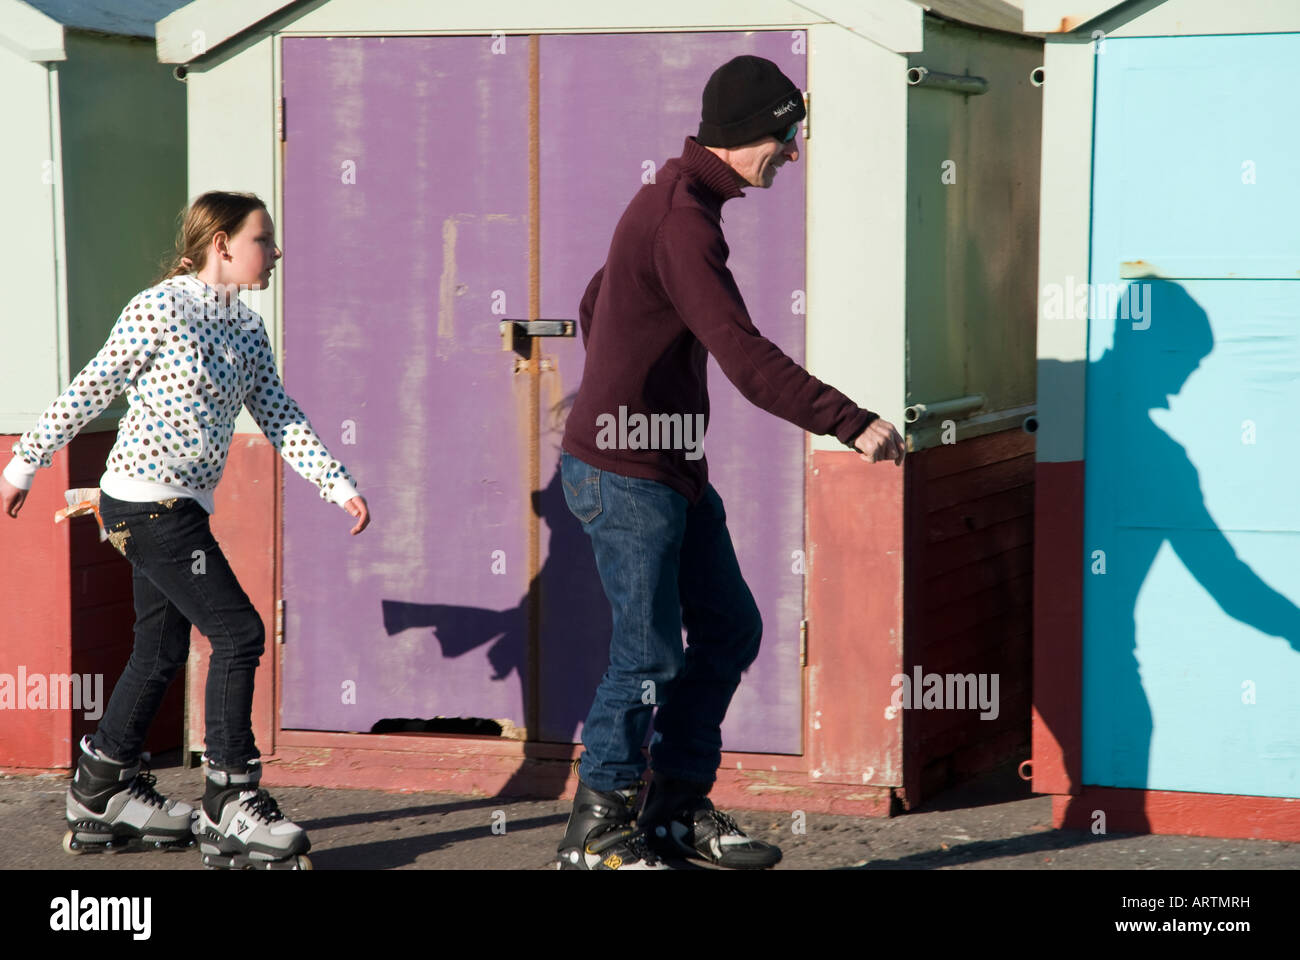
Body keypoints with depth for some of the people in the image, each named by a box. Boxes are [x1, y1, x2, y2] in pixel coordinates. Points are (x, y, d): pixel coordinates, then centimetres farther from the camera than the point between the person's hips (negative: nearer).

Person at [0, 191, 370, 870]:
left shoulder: (246, 328, 10)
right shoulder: (159, 310, -14)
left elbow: (279, 418, 11)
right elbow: (89, 392, -9)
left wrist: (338, 485, 2)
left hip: (182, 508, 9)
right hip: (145, 502, -9)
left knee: (163, 649, 14)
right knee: (239, 632, -11)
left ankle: (101, 799, 27)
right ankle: (229, 812, -5)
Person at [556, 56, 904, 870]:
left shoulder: (673, 202, 14)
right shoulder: (683, 219, -20)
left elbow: (594, 305, 28)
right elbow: (748, 360, -29)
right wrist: (853, 424, -31)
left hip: (673, 469, 10)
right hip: (624, 474, -10)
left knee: (730, 630, 11)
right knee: (650, 653, -4)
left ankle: (679, 811, 19)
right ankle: (597, 831, 10)